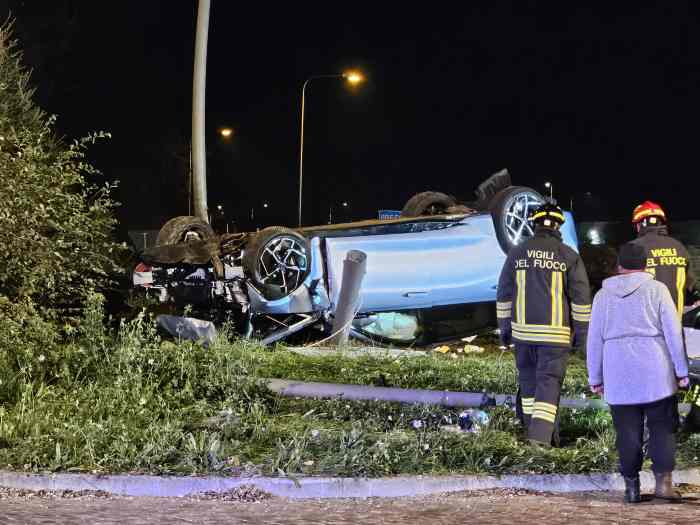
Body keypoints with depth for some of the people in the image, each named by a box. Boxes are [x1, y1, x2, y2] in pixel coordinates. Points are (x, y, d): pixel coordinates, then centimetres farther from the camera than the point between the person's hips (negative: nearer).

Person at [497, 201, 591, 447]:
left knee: (528, 379, 15)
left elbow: (504, 294, 7)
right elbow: (581, 296, -2)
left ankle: (533, 428, 23)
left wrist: (504, 327, 15)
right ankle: (541, 435, -12)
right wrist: (581, 332, 5)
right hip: (556, 332, -2)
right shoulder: (569, 256, -3)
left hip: (523, 330, 3)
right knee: (549, 382, -2)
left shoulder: (517, 253, 4)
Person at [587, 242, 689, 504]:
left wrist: (595, 378, 15)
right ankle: (663, 481, -6)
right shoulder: (657, 290, 0)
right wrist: (681, 371, 3)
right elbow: (673, 333, -3)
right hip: (656, 375, -2)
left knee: (628, 433, 5)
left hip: (619, 378, 2)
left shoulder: (603, 296, 9)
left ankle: (631, 486, 7)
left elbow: (594, 341, 10)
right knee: (662, 428, 4)